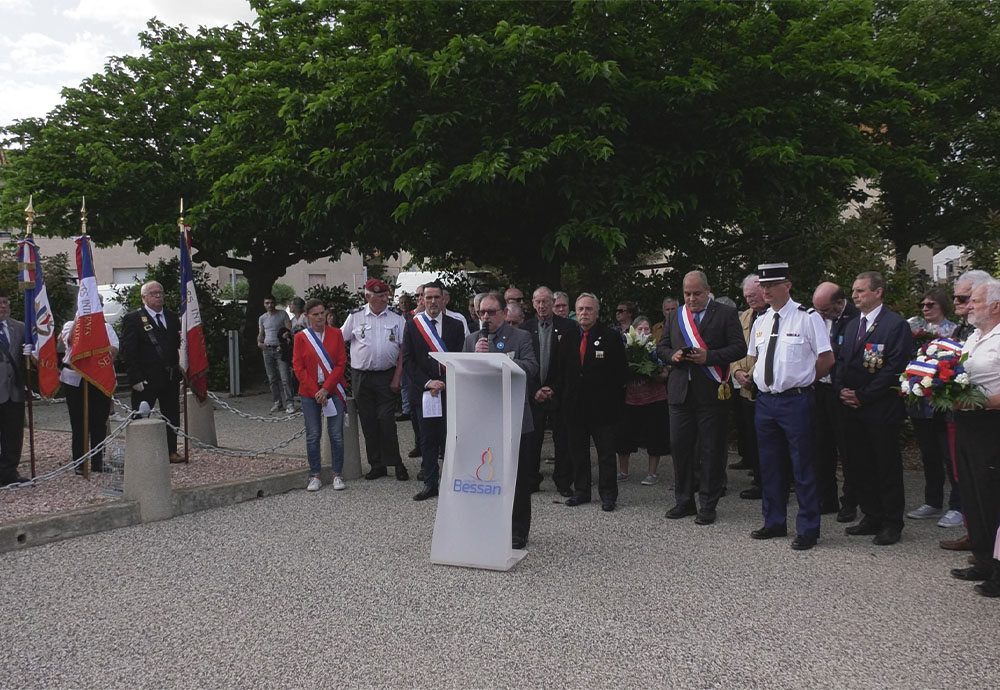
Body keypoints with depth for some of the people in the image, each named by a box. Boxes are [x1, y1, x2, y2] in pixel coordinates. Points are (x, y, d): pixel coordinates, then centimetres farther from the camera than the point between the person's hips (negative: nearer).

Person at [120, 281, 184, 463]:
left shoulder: (172, 317, 13)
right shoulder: (132, 319, -4)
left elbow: (179, 344, 14)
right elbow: (128, 351, -9)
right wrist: (135, 378, -16)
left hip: (170, 378, 5)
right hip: (146, 379, -5)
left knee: (172, 415, 10)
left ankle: (171, 451, 20)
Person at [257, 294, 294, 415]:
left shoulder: (282, 314, 1)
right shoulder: (262, 318, 14)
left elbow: (289, 331, -4)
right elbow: (260, 333, 20)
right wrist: (259, 342, -2)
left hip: (280, 350, -4)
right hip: (267, 350, 4)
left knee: (285, 378, -11)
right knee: (272, 378, 7)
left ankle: (289, 404, -11)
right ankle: (277, 402, 14)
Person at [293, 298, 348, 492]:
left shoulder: (336, 333, 2)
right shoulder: (301, 337, 2)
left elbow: (341, 363, -2)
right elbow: (298, 367, -1)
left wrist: (326, 389, -10)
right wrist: (315, 391, -9)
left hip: (333, 390, 0)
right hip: (310, 393, 0)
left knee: (336, 435, 0)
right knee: (313, 435, 3)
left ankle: (337, 475, 10)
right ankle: (314, 476, 14)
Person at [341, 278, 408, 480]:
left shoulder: (397, 319, 1)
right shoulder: (355, 317, 2)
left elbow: (403, 350, 1)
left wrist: (397, 378, -5)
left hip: (386, 376, -2)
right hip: (361, 376, 2)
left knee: (386, 420, -4)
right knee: (368, 422, 7)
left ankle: (396, 463, 7)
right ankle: (377, 465, 17)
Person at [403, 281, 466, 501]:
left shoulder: (455, 326, 5)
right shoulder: (412, 326, 5)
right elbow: (407, 361, 1)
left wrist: (445, 383, -10)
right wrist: (427, 382, -10)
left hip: (450, 390, 0)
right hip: (422, 390, 0)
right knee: (428, 439, 6)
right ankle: (430, 483, 14)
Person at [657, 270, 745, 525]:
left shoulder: (726, 314, 1)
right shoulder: (675, 316, 15)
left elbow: (739, 348, -6)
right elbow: (661, 347, 17)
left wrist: (709, 356, -18)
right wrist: (672, 355, -5)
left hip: (711, 392, -4)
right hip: (680, 391, 4)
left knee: (711, 451, 2)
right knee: (679, 446, 8)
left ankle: (708, 506, 13)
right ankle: (684, 501, 21)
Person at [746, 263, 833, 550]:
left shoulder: (807, 318, -8)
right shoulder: (760, 322, 11)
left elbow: (826, 358, -7)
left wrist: (803, 381, 0)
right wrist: (758, 379, 11)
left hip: (795, 400, -6)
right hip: (764, 400, 7)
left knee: (802, 466, 1)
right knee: (770, 465, 15)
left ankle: (807, 529, 12)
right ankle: (774, 522, 28)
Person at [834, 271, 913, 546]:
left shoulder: (896, 324, -8)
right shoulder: (852, 325, 15)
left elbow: (894, 367, -15)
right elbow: (841, 360, 17)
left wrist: (863, 396, -14)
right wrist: (841, 389, 0)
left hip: (881, 409, -7)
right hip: (853, 408, 7)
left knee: (887, 468, 3)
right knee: (859, 466, 12)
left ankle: (892, 524, 13)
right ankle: (872, 518, 25)